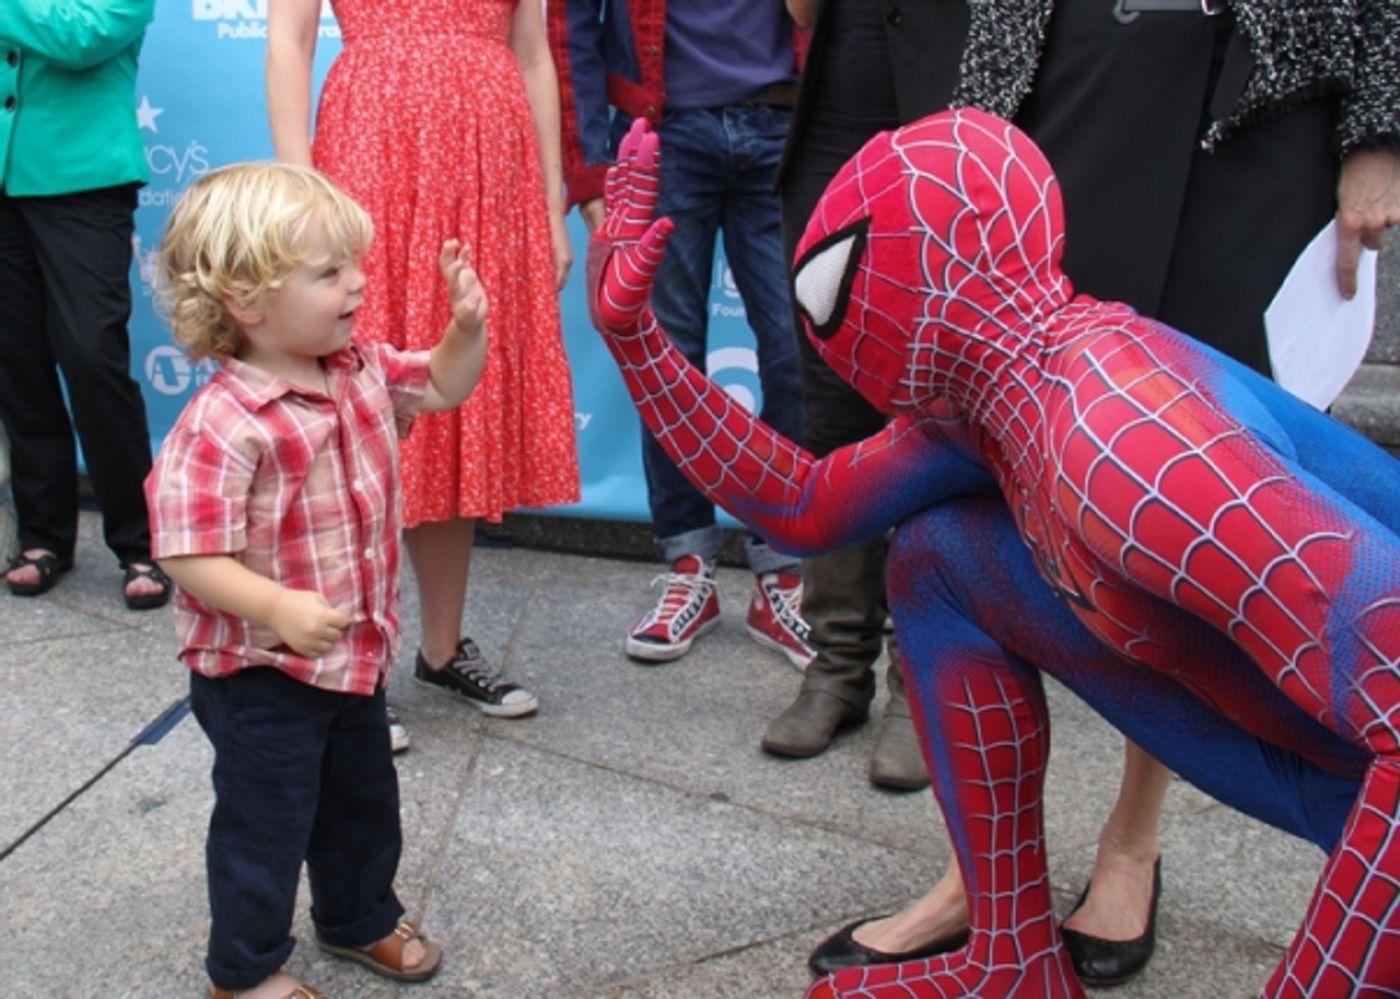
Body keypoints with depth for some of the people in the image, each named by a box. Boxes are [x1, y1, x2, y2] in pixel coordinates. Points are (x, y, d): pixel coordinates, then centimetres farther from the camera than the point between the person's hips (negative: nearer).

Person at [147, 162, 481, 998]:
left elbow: (443, 384, 13)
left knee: (364, 799, 24)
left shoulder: (364, 371, -2)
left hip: (355, 654, 8)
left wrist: (468, 323, -5)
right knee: (265, 821, 9)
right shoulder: (223, 424, -28)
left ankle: (361, 919, 48)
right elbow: (190, 553, -29)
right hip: (258, 672, -8)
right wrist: (277, 608, -38)